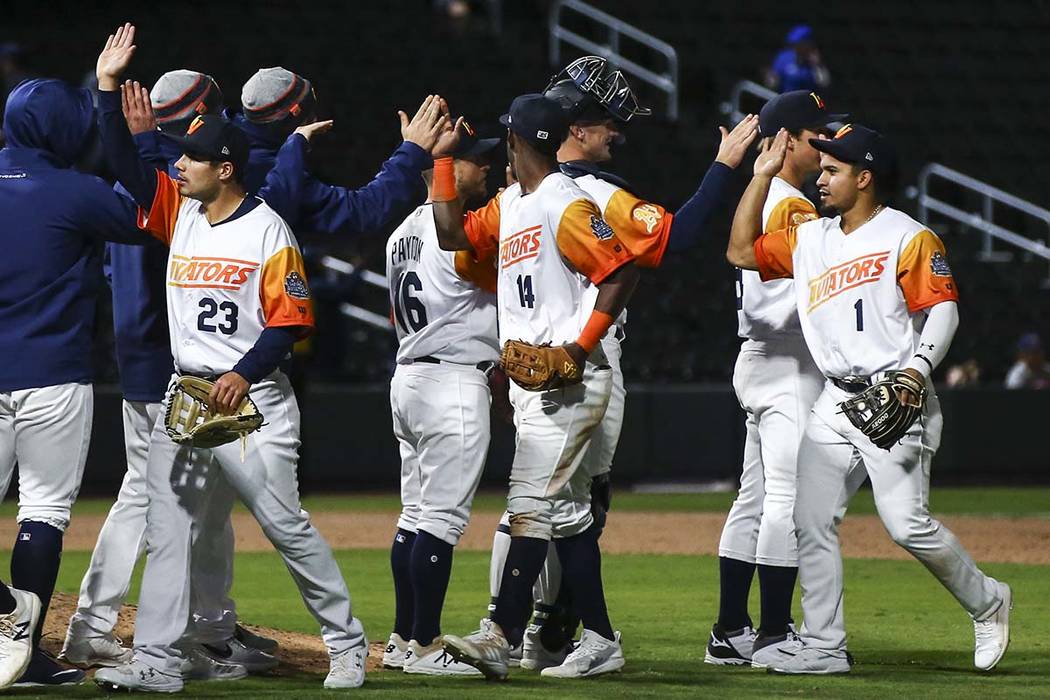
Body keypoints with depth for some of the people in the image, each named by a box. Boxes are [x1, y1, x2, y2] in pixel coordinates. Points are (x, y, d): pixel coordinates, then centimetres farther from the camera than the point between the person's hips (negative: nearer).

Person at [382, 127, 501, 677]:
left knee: (415, 516, 13)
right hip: (454, 383, -10)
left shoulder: (402, 235, 15)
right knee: (442, 518, -9)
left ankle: (402, 641, 16)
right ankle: (424, 646, -10)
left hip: (408, 380, 10)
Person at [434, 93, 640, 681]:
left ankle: (501, 637, -20)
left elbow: (622, 272, -17)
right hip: (528, 383, 10)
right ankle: (600, 641, 14)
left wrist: (580, 346, -22)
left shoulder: (566, 205, -13)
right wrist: (441, 158, 14)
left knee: (530, 504, -14)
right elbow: (454, 235, 18)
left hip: (566, 382, -10)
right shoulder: (510, 205, 15)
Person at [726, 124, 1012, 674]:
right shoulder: (809, 239, 16)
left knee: (906, 524, -13)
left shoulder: (907, 237, -5)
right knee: (811, 521, -1)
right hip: (835, 401, 7)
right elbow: (741, 251, 17)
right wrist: (763, 176, 12)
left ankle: (985, 602, 9)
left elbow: (943, 309, -10)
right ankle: (823, 644, 3)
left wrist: (916, 370, -25)